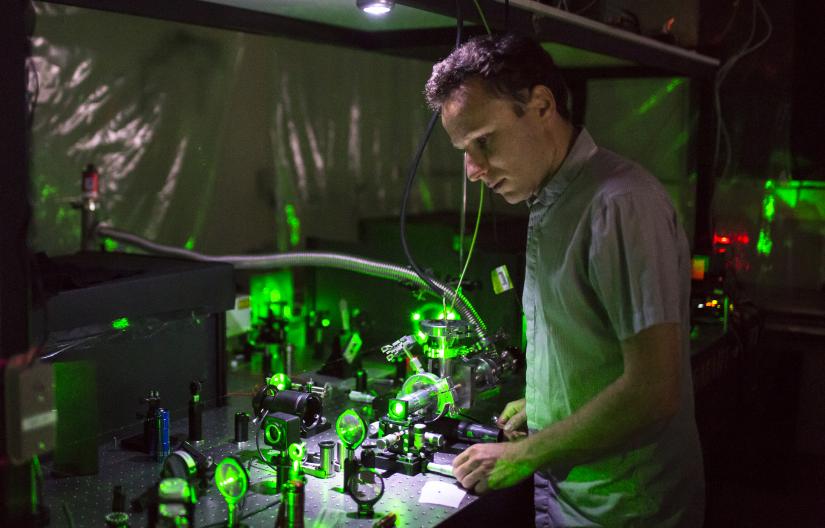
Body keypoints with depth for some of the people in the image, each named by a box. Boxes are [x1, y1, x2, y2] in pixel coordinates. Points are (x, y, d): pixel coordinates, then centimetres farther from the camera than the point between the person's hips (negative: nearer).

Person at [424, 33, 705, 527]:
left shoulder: (622, 204, -23)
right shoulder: (548, 201, 6)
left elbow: (653, 392, -26)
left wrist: (522, 457, -19)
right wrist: (540, 403, 11)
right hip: (561, 486, 8)